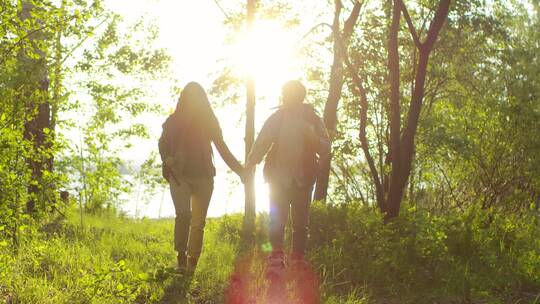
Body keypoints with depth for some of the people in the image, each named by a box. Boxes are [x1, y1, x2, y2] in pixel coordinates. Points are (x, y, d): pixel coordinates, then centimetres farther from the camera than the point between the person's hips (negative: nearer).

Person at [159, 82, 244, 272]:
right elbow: (164, 144, 5)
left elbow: (221, 147, 10)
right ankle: (181, 258, -13)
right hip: (180, 175, -1)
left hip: (203, 176, 1)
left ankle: (191, 263, 2)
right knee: (184, 214, -19)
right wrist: (167, 162, -15)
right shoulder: (174, 121, 8)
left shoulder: (208, 121, 9)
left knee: (198, 221, -3)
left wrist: (239, 170, 3)